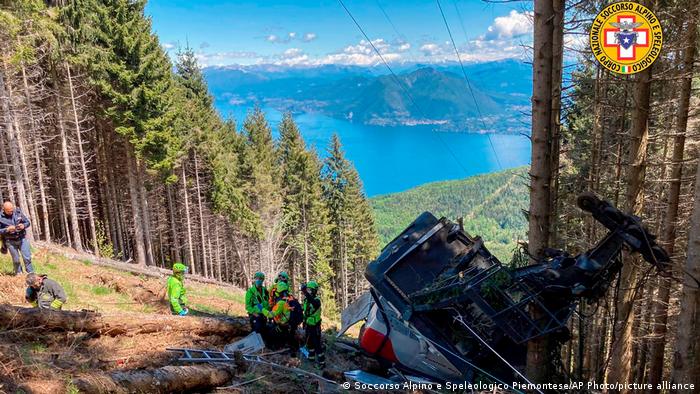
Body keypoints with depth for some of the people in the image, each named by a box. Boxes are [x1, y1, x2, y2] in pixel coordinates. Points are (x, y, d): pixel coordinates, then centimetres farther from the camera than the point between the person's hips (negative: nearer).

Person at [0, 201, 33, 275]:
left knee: (27, 258, 0)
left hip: (22, 239, 1)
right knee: (16, 260, 8)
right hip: (11, 241, -1)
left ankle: (31, 274, 12)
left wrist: (23, 226, -17)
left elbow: (28, 222, 4)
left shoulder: (18, 212, -5)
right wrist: (7, 229, -24)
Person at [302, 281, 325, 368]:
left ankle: (322, 362, 0)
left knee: (317, 344, -6)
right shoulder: (306, 299, 4)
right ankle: (311, 357, 40)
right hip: (308, 325, 8)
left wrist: (306, 293, -58)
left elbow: (314, 303, -45)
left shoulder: (316, 300, -20)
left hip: (315, 326, -8)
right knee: (309, 342, 22)